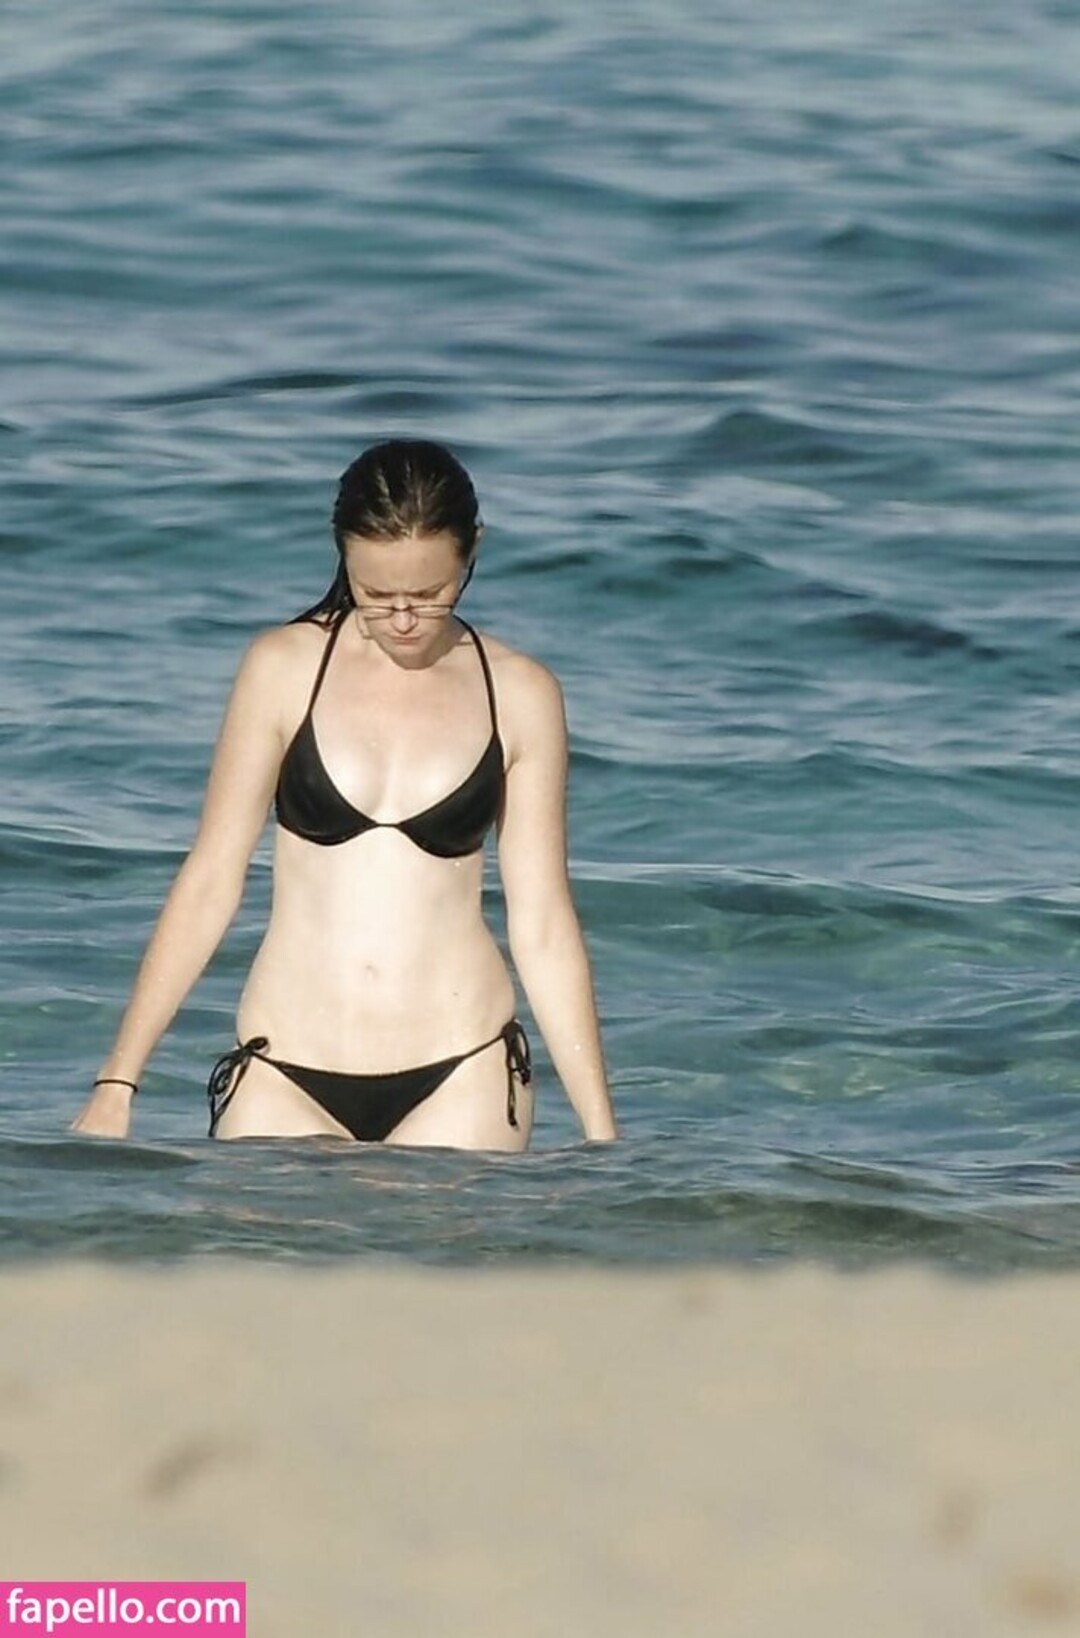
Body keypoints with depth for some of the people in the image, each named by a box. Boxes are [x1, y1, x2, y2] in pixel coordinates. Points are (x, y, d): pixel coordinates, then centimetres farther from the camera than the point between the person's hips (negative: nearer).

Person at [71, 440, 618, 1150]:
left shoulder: (520, 695, 4)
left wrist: (601, 1132, 5)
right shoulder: (286, 669, 2)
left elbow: (543, 925, 7)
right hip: (284, 1081, 0)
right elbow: (210, 880, 6)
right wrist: (117, 1082, 4)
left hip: (460, 1078, 0)